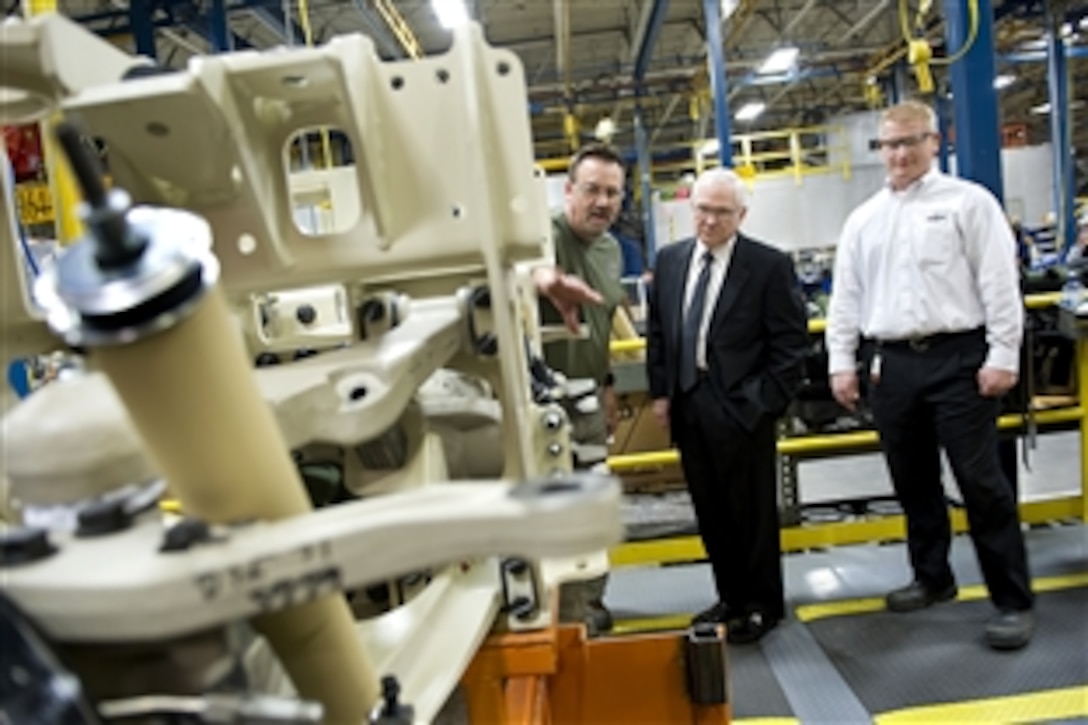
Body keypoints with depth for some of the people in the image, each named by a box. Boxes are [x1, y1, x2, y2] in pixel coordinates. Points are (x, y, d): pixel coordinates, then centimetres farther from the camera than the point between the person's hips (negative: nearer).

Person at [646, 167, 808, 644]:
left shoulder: (770, 265, -7)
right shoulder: (669, 260, 9)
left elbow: (790, 342, -7)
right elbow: (657, 332, 14)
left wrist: (763, 402, -11)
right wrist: (660, 392, 8)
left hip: (739, 408, -5)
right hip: (686, 404, 5)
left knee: (753, 511, 8)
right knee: (710, 511, 15)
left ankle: (763, 606, 26)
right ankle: (731, 597, 32)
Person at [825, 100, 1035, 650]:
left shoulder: (968, 201, 1)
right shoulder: (862, 219, 12)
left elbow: (999, 282, -4)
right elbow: (845, 297, 11)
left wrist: (1003, 355, -10)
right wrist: (842, 363, 6)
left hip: (957, 357, -4)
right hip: (890, 364, 5)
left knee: (981, 481, -2)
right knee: (912, 481, 14)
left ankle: (1013, 600, 10)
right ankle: (932, 577, 31)